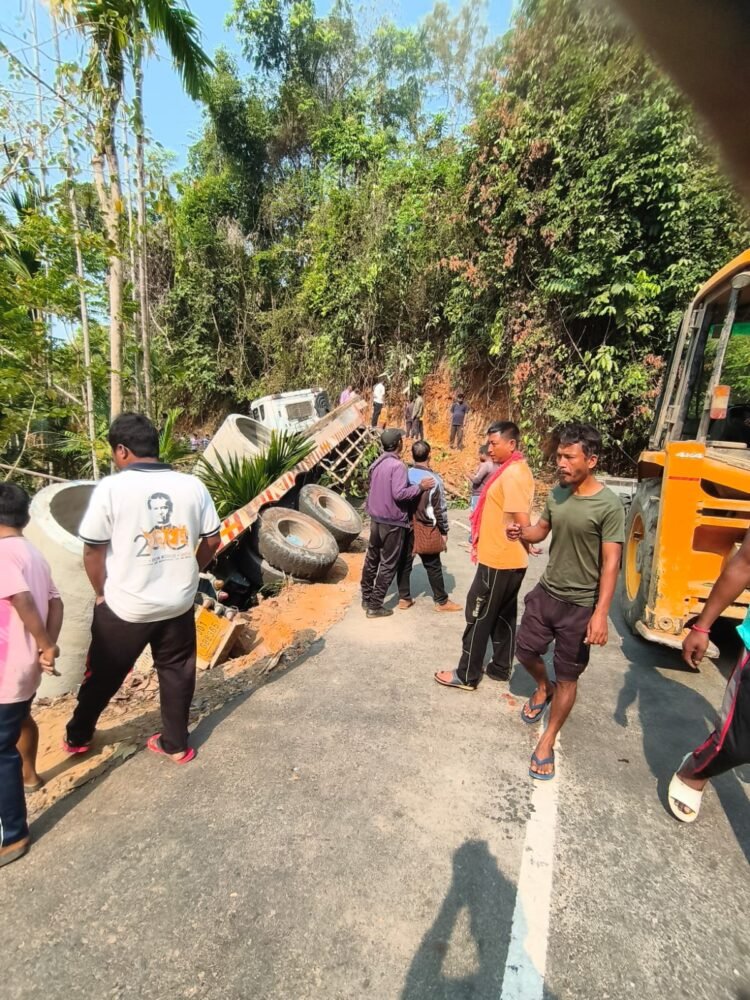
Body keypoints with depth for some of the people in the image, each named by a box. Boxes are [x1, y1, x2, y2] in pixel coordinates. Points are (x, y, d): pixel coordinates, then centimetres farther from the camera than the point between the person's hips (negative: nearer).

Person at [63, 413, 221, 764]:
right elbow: (211, 540, 0)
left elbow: (92, 550, -8)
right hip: (178, 604, 2)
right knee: (176, 673, 18)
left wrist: (102, 593, 7)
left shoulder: (111, 488, -14)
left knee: (103, 675, 21)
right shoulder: (193, 485, -5)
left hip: (124, 607, -2)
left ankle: (77, 736, 44)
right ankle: (176, 744, 33)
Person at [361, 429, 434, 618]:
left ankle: (366, 598, 30)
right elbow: (399, 494, -25)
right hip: (392, 523, -8)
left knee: (372, 559, 18)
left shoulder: (376, 463, 8)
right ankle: (375, 606, 7)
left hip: (375, 519, 8)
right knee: (388, 565, 2)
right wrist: (420, 486, -17)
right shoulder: (397, 466, -18)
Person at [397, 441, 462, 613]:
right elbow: (440, 509, -11)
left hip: (406, 526, 4)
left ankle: (404, 598, 18)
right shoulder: (434, 479, -13)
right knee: (433, 566, 6)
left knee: (404, 563, 12)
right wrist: (444, 531, -1)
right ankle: (442, 601, 17)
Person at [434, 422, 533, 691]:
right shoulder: (513, 470, 12)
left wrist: (526, 546, -9)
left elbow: (521, 520, -24)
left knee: (479, 616, 1)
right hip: (508, 559, 10)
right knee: (503, 616, 18)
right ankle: (500, 668, 31)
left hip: (499, 560, -10)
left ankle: (466, 675, 13)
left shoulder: (512, 474, -20)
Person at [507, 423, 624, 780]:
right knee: (526, 651, 17)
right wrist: (521, 532, -11)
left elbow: (611, 563, -18)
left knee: (568, 677, 9)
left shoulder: (609, 505, -19)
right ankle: (543, 688, 49)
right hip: (545, 592, 6)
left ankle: (547, 742, 28)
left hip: (580, 604, -5)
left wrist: (600, 613, -22)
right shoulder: (556, 494, -1)